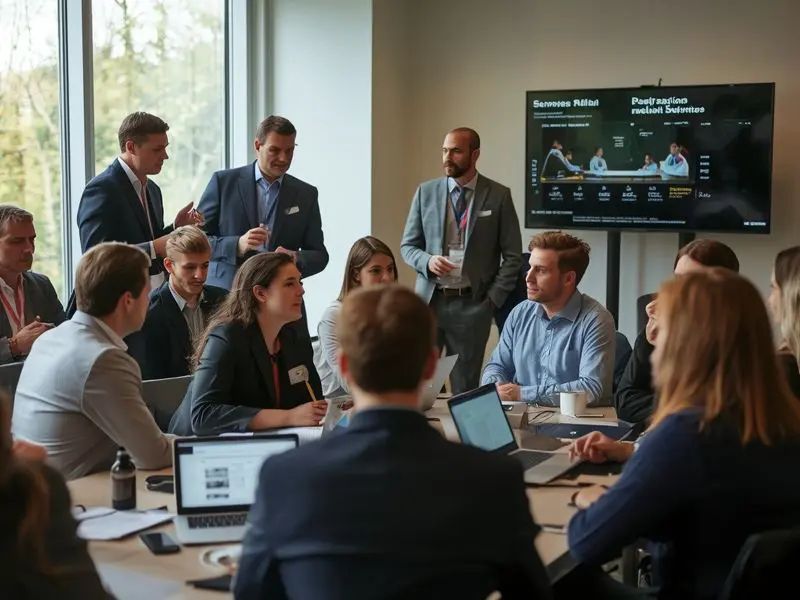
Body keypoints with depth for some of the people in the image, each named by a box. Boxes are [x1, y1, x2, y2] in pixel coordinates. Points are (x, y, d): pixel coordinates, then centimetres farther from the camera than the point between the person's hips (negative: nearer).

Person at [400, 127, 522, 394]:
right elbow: (407, 246, 10)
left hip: (472, 304, -2)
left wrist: (493, 299, -5)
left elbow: (512, 255, 2)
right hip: (429, 300, 2)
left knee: (465, 387, 5)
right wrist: (428, 261, -11)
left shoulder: (498, 196, 0)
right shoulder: (426, 192, 6)